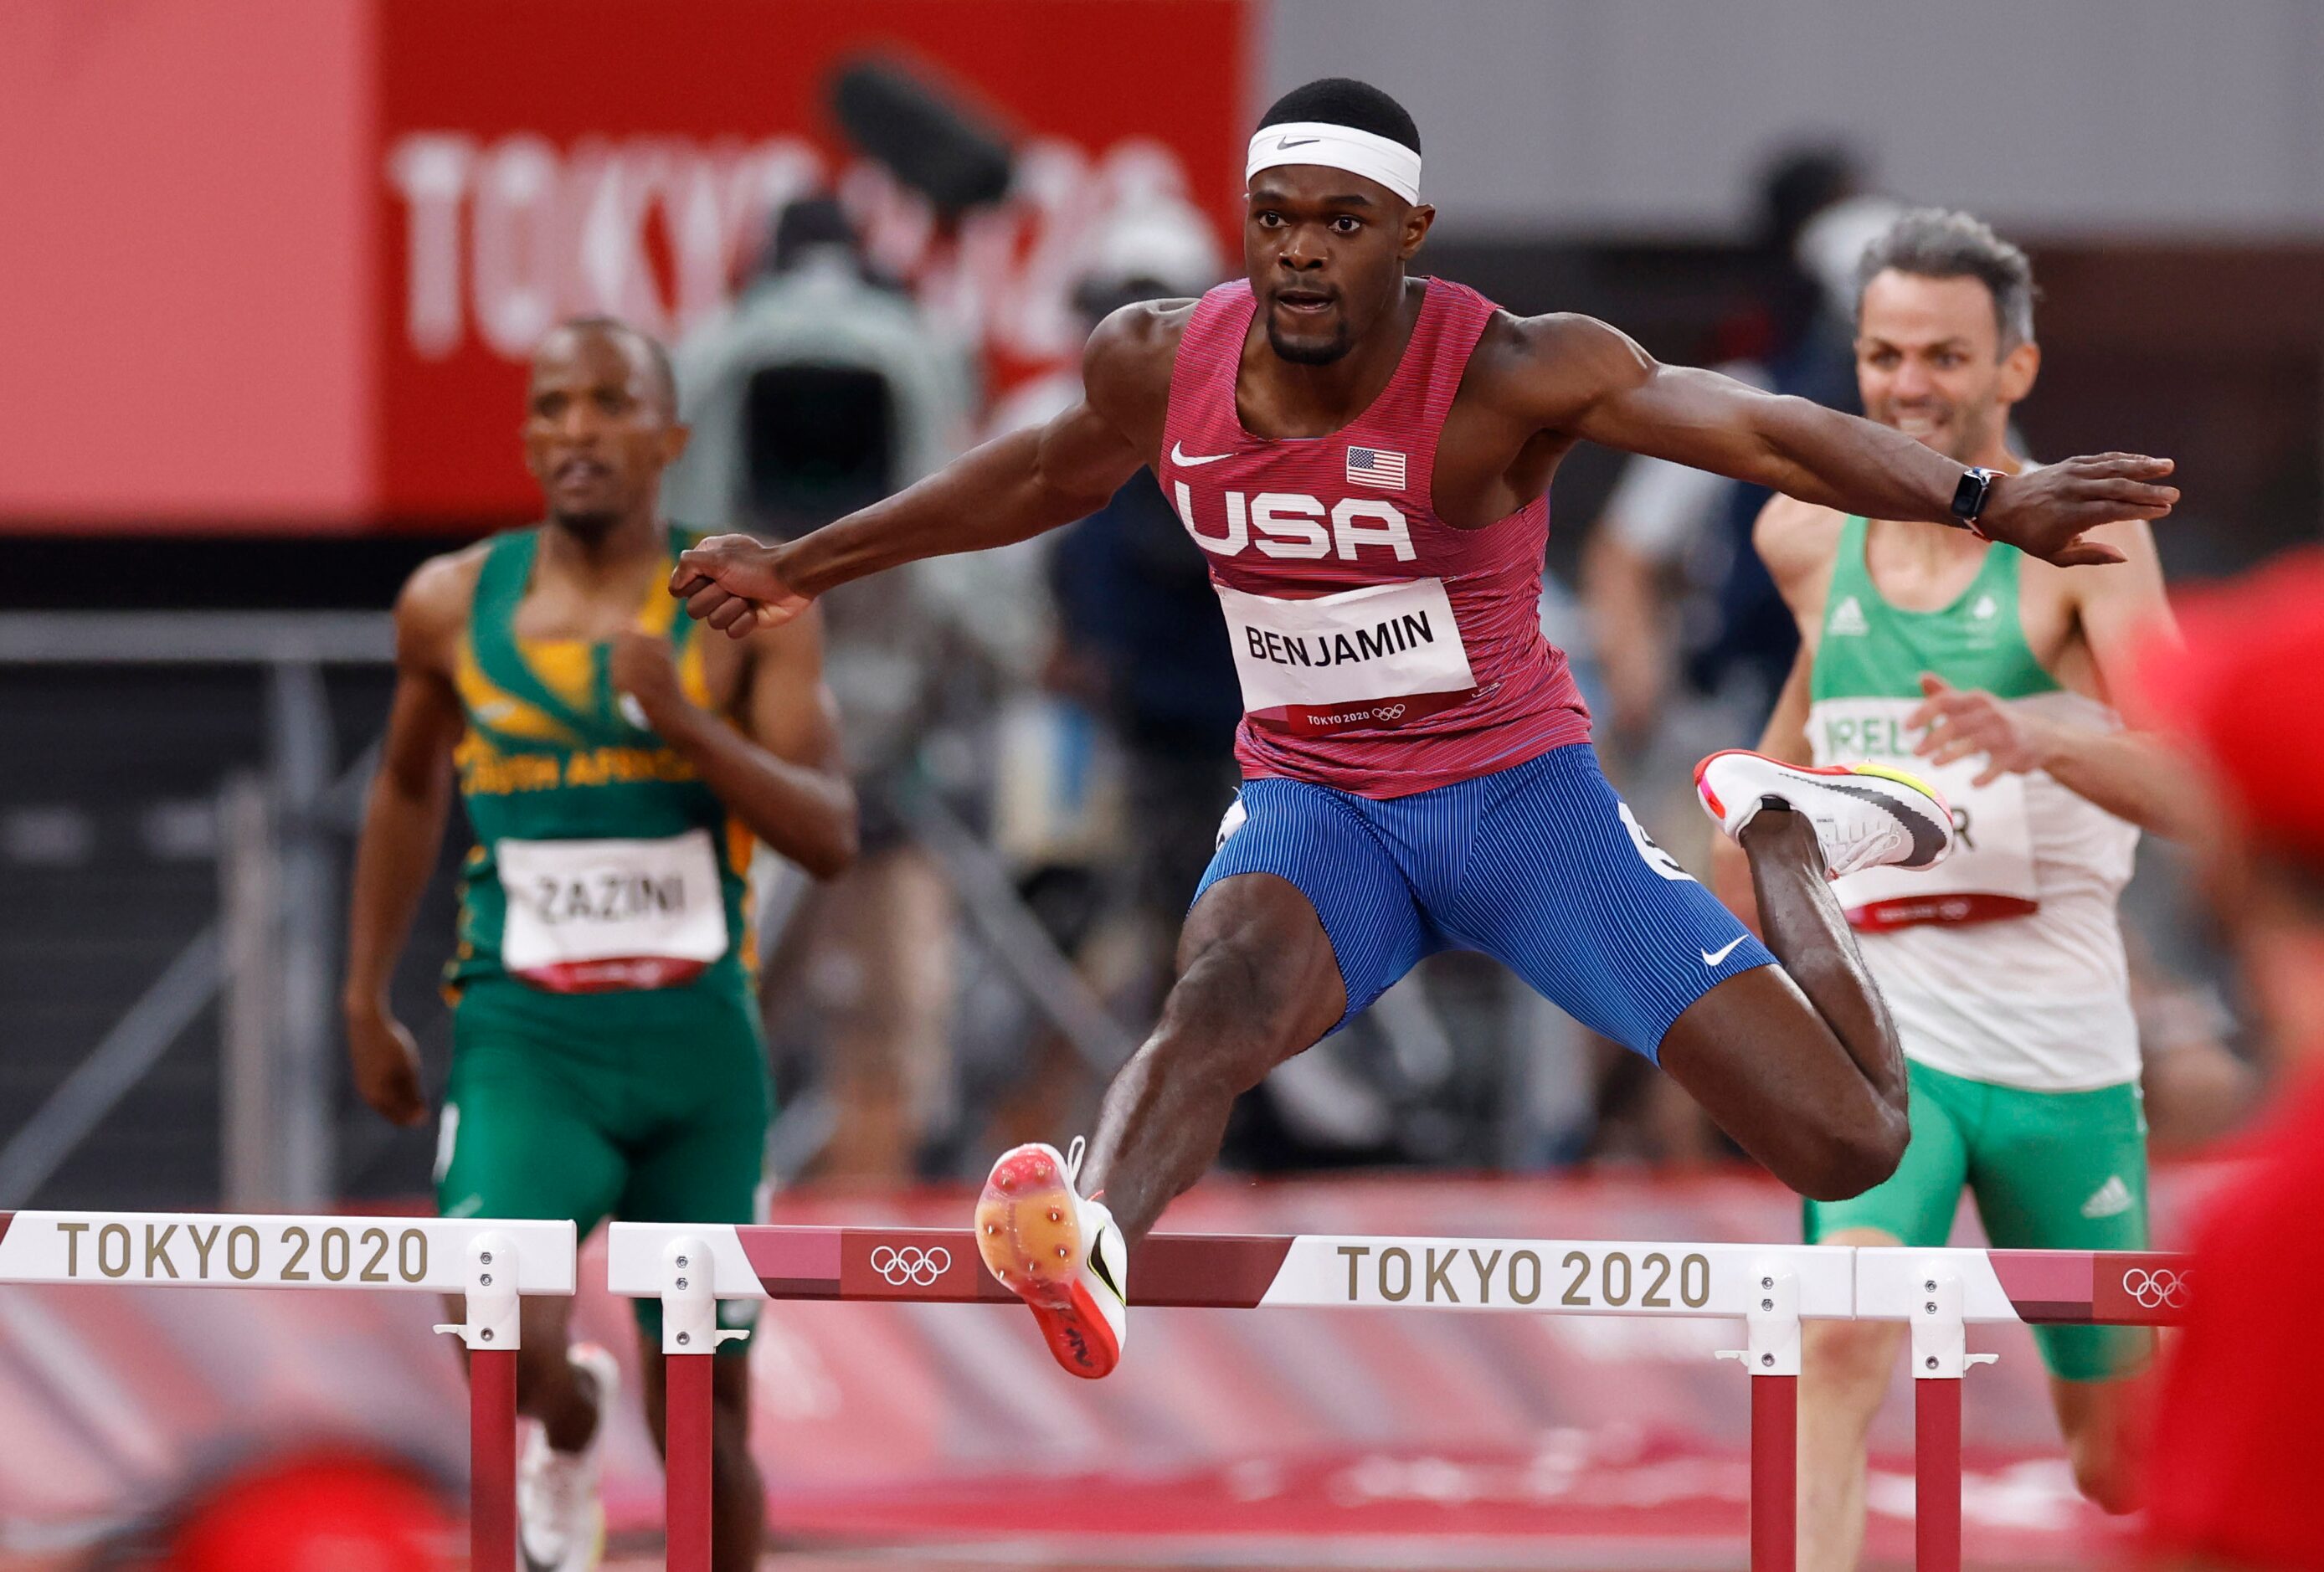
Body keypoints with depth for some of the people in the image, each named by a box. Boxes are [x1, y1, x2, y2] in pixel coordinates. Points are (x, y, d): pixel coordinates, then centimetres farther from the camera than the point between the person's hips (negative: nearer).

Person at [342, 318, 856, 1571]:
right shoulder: (453, 606, 2)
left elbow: (830, 837, -10)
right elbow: (407, 789, 20)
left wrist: (688, 723, -24)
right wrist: (365, 1002, 21)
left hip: (697, 1042, 0)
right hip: (525, 1041, 0)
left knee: (707, 1421, 5)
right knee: (507, 1339, -25)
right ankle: (570, 1423, 12)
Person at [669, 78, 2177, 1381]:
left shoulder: (1507, 374, -21)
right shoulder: (1161, 365, -7)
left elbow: (1762, 430, -33)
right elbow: (1048, 475, 16)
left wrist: (1986, 500, -50)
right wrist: (801, 568, 27)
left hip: (1520, 791, -2)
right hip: (1313, 805, 2)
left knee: (1852, 1146, -7)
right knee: (1224, 1003, -37)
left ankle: (1781, 840, 23)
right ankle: (1092, 1239, -68)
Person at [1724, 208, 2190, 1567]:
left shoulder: (2085, 539, -7)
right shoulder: (1805, 537, 6)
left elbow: (2182, 788, -20)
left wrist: (2039, 741, -40)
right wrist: (1744, 878, 33)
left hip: (2061, 1047, -2)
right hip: (1881, 1032, 2)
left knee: (2117, 1459, 11)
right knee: (1844, 1345, -26)